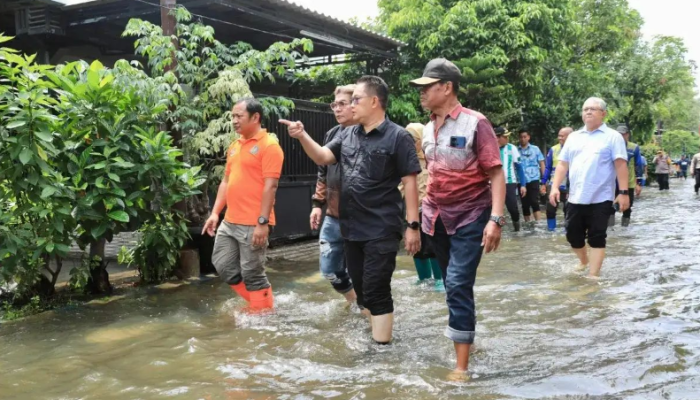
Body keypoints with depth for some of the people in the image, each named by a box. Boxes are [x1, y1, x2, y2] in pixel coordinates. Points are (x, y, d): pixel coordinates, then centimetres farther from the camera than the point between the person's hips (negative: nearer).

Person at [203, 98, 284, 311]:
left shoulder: (268, 145, -10)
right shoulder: (234, 146, 15)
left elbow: (270, 186, -16)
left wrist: (263, 222, -21)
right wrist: (215, 212, 12)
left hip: (253, 225, -8)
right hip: (229, 222, 9)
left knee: (252, 274, -1)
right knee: (223, 265, 12)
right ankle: (259, 302, 27)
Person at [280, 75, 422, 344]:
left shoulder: (398, 137, -9)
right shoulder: (348, 135, 9)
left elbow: (410, 182, -11)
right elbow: (322, 157, 4)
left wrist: (413, 225, -14)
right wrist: (302, 137, -14)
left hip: (382, 230, -7)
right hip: (352, 228, 7)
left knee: (376, 291, -4)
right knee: (361, 290, 16)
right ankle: (374, 335, 32)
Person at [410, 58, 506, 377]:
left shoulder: (475, 123, -10)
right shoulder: (428, 130, 8)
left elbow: (496, 174, -12)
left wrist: (496, 218, -22)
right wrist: (423, 210, 14)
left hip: (469, 217, -6)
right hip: (436, 217, 6)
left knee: (458, 286, -12)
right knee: (452, 285, 14)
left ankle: (461, 366, -5)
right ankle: (464, 335, 31)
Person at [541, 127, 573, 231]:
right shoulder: (553, 149, 0)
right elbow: (547, 168, 5)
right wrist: (544, 183, 3)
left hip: (569, 187, -2)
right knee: (550, 209, 4)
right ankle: (551, 230, 16)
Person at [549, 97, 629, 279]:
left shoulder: (612, 137, -1)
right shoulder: (573, 137, 13)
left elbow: (621, 166, -7)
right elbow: (563, 165, 11)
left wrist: (624, 192, -14)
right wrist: (555, 187, 0)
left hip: (600, 198, -5)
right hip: (576, 198, 5)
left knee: (597, 237, -1)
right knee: (573, 235, 12)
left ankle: (593, 275, 4)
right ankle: (584, 261, 38)